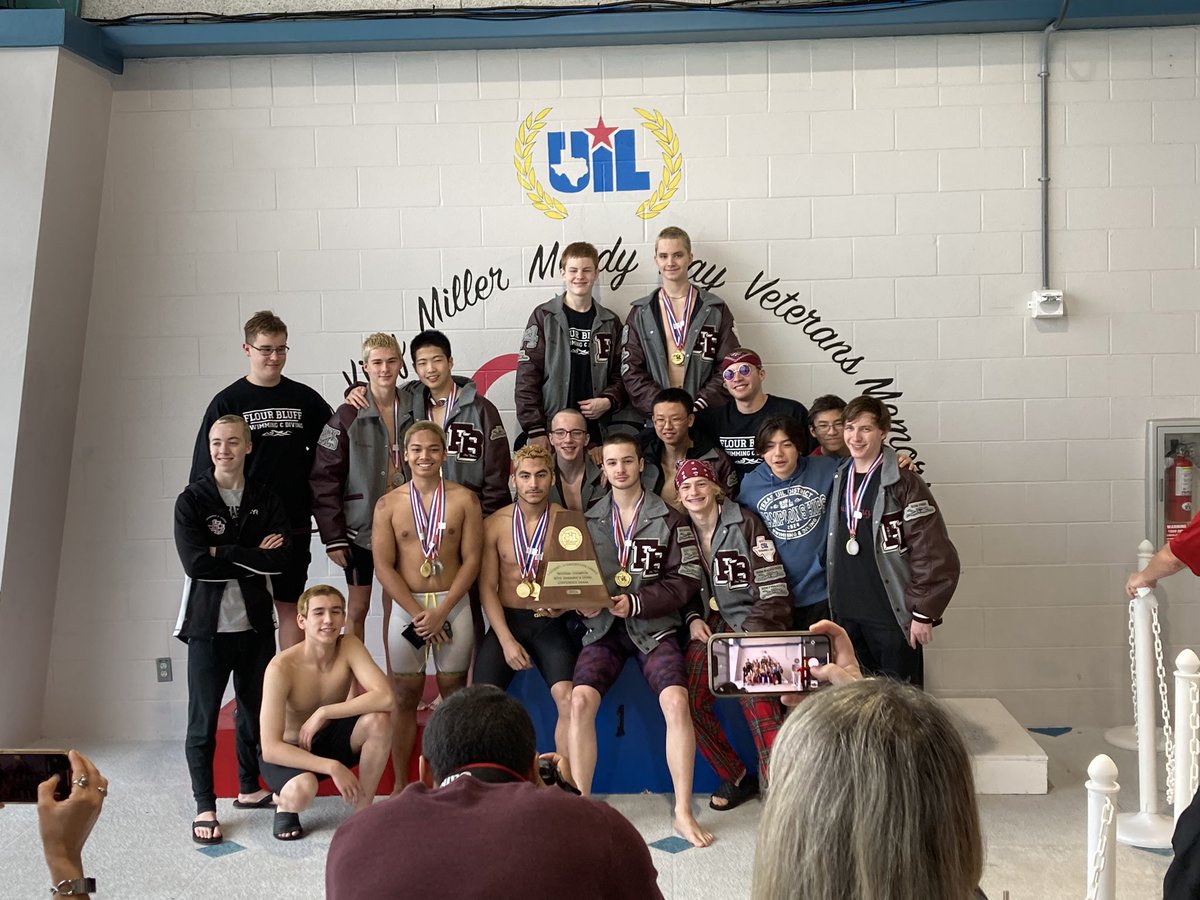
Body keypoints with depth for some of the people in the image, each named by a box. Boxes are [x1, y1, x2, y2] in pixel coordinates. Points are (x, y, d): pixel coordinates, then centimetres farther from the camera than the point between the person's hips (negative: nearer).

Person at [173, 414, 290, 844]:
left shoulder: (266, 501, 4)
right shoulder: (192, 500, -3)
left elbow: (279, 559, -10)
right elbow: (194, 562, -16)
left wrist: (223, 553, -14)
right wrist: (251, 558, -13)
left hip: (255, 622, 3)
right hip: (208, 624, -3)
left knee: (255, 709, 14)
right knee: (203, 719, 2)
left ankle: (249, 788, 33)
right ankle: (204, 806, 15)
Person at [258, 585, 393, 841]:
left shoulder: (349, 646, -18)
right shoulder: (281, 668, -27)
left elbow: (385, 697, -32)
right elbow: (270, 749, -29)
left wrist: (322, 713, -32)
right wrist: (332, 767, -35)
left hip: (330, 738, 3)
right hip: (288, 752, -3)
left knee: (379, 720, -27)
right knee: (301, 790, -37)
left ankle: (363, 810, -8)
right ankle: (285, 806, 2)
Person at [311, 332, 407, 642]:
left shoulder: (411, 411, 3)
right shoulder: (348, 416, -8)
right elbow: (325, 479, -9)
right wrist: (332, 536, -13)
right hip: (360, 527, -3)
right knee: (358, 608, 8)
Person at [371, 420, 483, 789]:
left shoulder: (464, 499, -1)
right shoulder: (388, 504, 1)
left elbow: (472, 559, -4)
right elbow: (383, 566, -4)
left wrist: (441, 611, -12)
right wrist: (418, 613, -12)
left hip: (453, 607, 0)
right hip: (406, 608, 0)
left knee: (454, 693, 6)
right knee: (405, 696, 6)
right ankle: (400, 784, 16)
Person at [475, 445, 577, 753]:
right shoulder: (495, 524, 1)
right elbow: (487, 587, 0)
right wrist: (507, 641, -10)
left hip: (550, 623, -1)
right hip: (506, 621, 1)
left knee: (569, 699, -23)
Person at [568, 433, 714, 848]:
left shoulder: (669, 519, 3)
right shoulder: (590, 520, 12)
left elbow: (685, 580, -4)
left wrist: (636, 602, -14)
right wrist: (582, 603, -7)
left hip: (654, 627, -2)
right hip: (603, 627, 2)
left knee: (677, 701, -24)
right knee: (580, 700, -22)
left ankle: (683, 812, -11)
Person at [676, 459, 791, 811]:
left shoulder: (744, 523, -6)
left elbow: (772, 589, -9)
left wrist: (748, 637, -18)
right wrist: (693, 619, 0)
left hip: (752, 622, -5)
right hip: (711, 623, 5)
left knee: (759, 704, -25)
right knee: (691, 701, -13)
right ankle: (737, 778, 6)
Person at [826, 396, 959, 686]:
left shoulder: (903, 483, -11)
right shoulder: (839, 479, 8)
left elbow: (936, 556, -14)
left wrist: (924, 613, -14)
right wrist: (834, 602, 14)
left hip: (892, 618, -6)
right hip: (846, 615, 6)